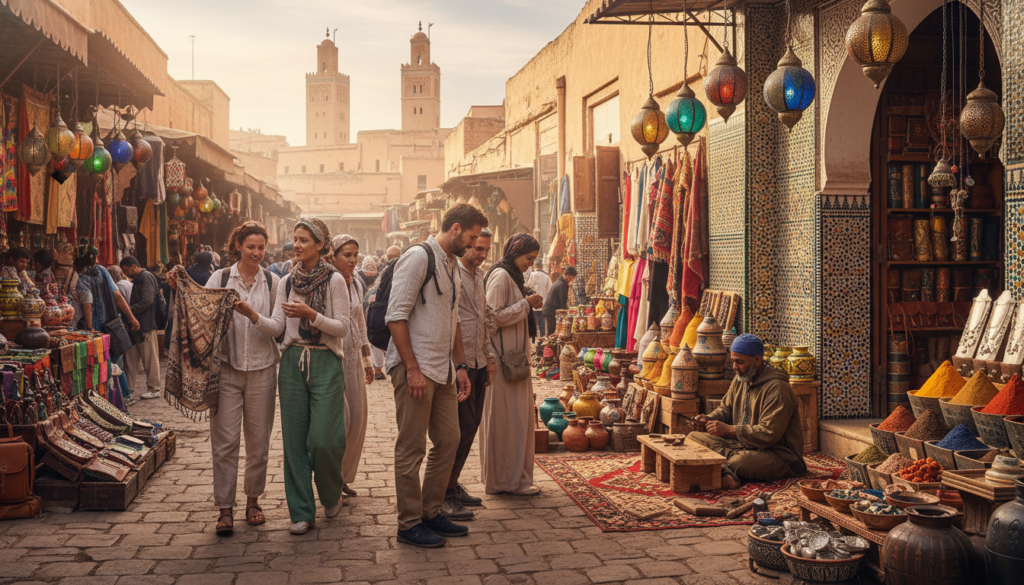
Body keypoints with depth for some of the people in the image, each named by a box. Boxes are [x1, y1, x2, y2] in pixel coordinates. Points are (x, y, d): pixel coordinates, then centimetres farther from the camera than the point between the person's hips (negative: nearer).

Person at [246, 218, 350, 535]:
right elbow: (277, 327, 3)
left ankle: (331, 495, 23)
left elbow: (343, 327, -7)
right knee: (294, 440, 3)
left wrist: (311, 314, -19)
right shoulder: (287, 282, 10)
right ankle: (302, 512, 13)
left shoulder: (334, 281, -2)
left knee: (323, 439, -7)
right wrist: (252, 315, -14)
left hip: (325, 363, -4)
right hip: (293, 363, 4)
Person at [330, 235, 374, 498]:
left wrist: (367, 359, 20)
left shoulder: (356, 283, 12)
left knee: (358, 417, 7)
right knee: (340, 417, -9)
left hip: (353, 356, 7)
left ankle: (344, 476, 19)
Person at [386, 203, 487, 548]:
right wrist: (412, 368, -19)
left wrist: (461, 366, 19)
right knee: (411, 448, -1)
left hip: (442, 370, 9)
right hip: (415, 368, -9)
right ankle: (409, 524, 9)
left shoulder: (452, 266, 17)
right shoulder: (418, 257, -11)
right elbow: (396, 316, -17)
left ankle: (432, 512, 26)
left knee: (448, 441, 13)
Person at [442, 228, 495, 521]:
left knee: (470, 426, 12)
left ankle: (453, 484, 23)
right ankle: (445, 494, -1)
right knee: (462, 427, -9)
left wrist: (489, 358, 21)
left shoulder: (479, 277, 17)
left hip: (477, 363, 9)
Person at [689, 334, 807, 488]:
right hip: (742, 444, 9)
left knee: (739, 462, -42)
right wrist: (709, 419, -1)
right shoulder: (740, 380, 10)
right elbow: (726, 408, 22)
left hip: (779, 455, -9)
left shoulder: (777, 388, -19)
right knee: (692, 438, -6)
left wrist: (729, 430, -25)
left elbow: (769, 434, -25)